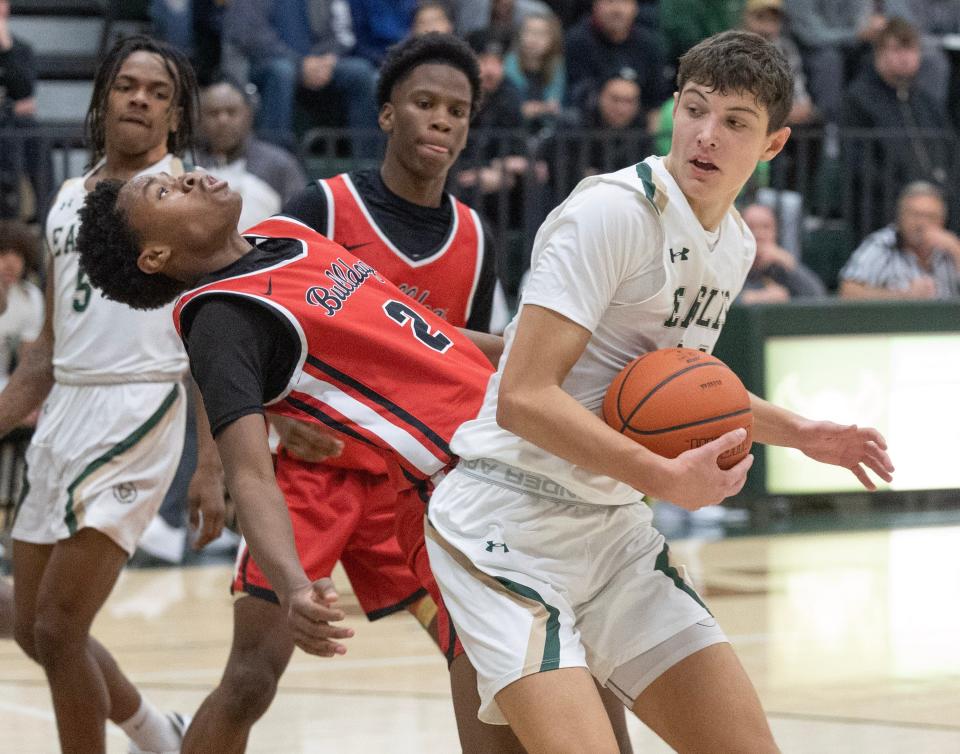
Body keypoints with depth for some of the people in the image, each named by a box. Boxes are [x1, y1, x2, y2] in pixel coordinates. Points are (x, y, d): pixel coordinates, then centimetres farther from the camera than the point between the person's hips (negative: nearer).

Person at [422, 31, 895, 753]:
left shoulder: (736, 244, 10)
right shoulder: (615, 210, -18)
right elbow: (524, 398, -24)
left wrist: (797, 431, 18)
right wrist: (666, 478, -25)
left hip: (615, 528, 9)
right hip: (513, 521, -8)